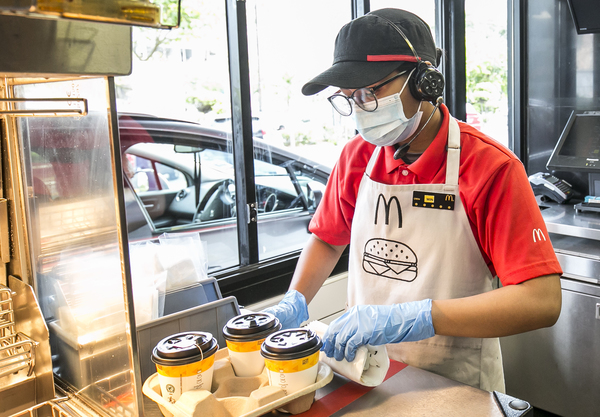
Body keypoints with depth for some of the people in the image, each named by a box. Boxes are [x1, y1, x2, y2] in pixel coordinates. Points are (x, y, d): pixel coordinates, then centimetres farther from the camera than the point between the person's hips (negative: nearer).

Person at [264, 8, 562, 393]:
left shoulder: (490, 168, -20)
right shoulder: (357, 157, -4)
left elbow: (543, 302, -26)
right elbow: (328, 238, 10)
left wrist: (414, 317, -35)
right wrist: (295, 302, -7)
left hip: (454, 388, -4)